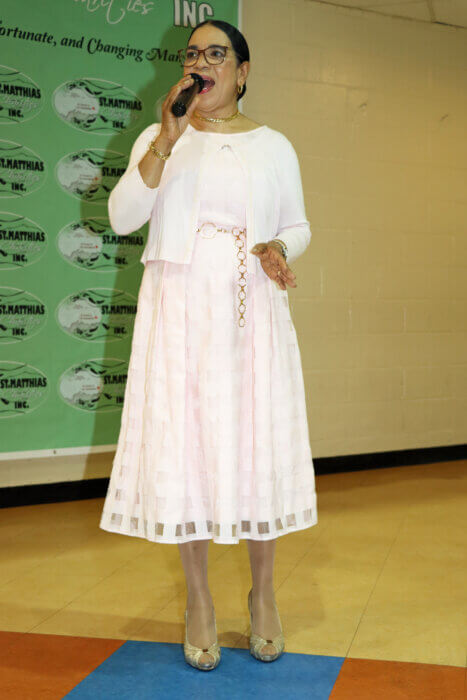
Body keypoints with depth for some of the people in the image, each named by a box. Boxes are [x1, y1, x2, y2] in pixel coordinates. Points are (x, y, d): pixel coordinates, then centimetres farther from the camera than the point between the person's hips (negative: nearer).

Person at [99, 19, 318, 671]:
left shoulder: (274, 145, 11)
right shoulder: (158, 138, 9)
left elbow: (298, 224, 17)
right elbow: (122, 218, -4)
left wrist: (278, 249, -6)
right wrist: (166, 141, -13)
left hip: (252, 309, 1)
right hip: (179, 307, 0)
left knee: (257, 444, 2)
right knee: (183, 445, -1)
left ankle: (263, 595, 20)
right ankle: (198, 601, 14)